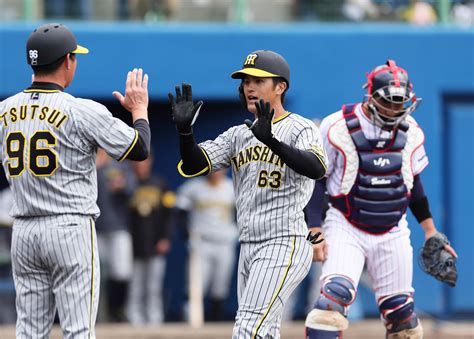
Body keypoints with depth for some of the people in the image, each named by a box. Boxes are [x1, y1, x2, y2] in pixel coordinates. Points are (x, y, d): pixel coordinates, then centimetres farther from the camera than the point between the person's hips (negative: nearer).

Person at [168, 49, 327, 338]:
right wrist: (184, 130, -15)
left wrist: (271, 141, -41)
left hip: (285, 245, -8)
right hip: (249, 247, 8)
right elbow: (193, 165, 5)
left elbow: (317, 168, -27)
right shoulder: (239, 135, 14)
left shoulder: (301, 129, -6)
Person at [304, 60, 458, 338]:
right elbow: (315, 180, -6)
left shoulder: (411, 132, 3)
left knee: (401, 311, 4)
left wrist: (430, 230, 16)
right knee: (335, 295, -24)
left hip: (393, 233, 4)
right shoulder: (338, 127, -12)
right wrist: (314, 231, -12)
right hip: (346, 229, -4)